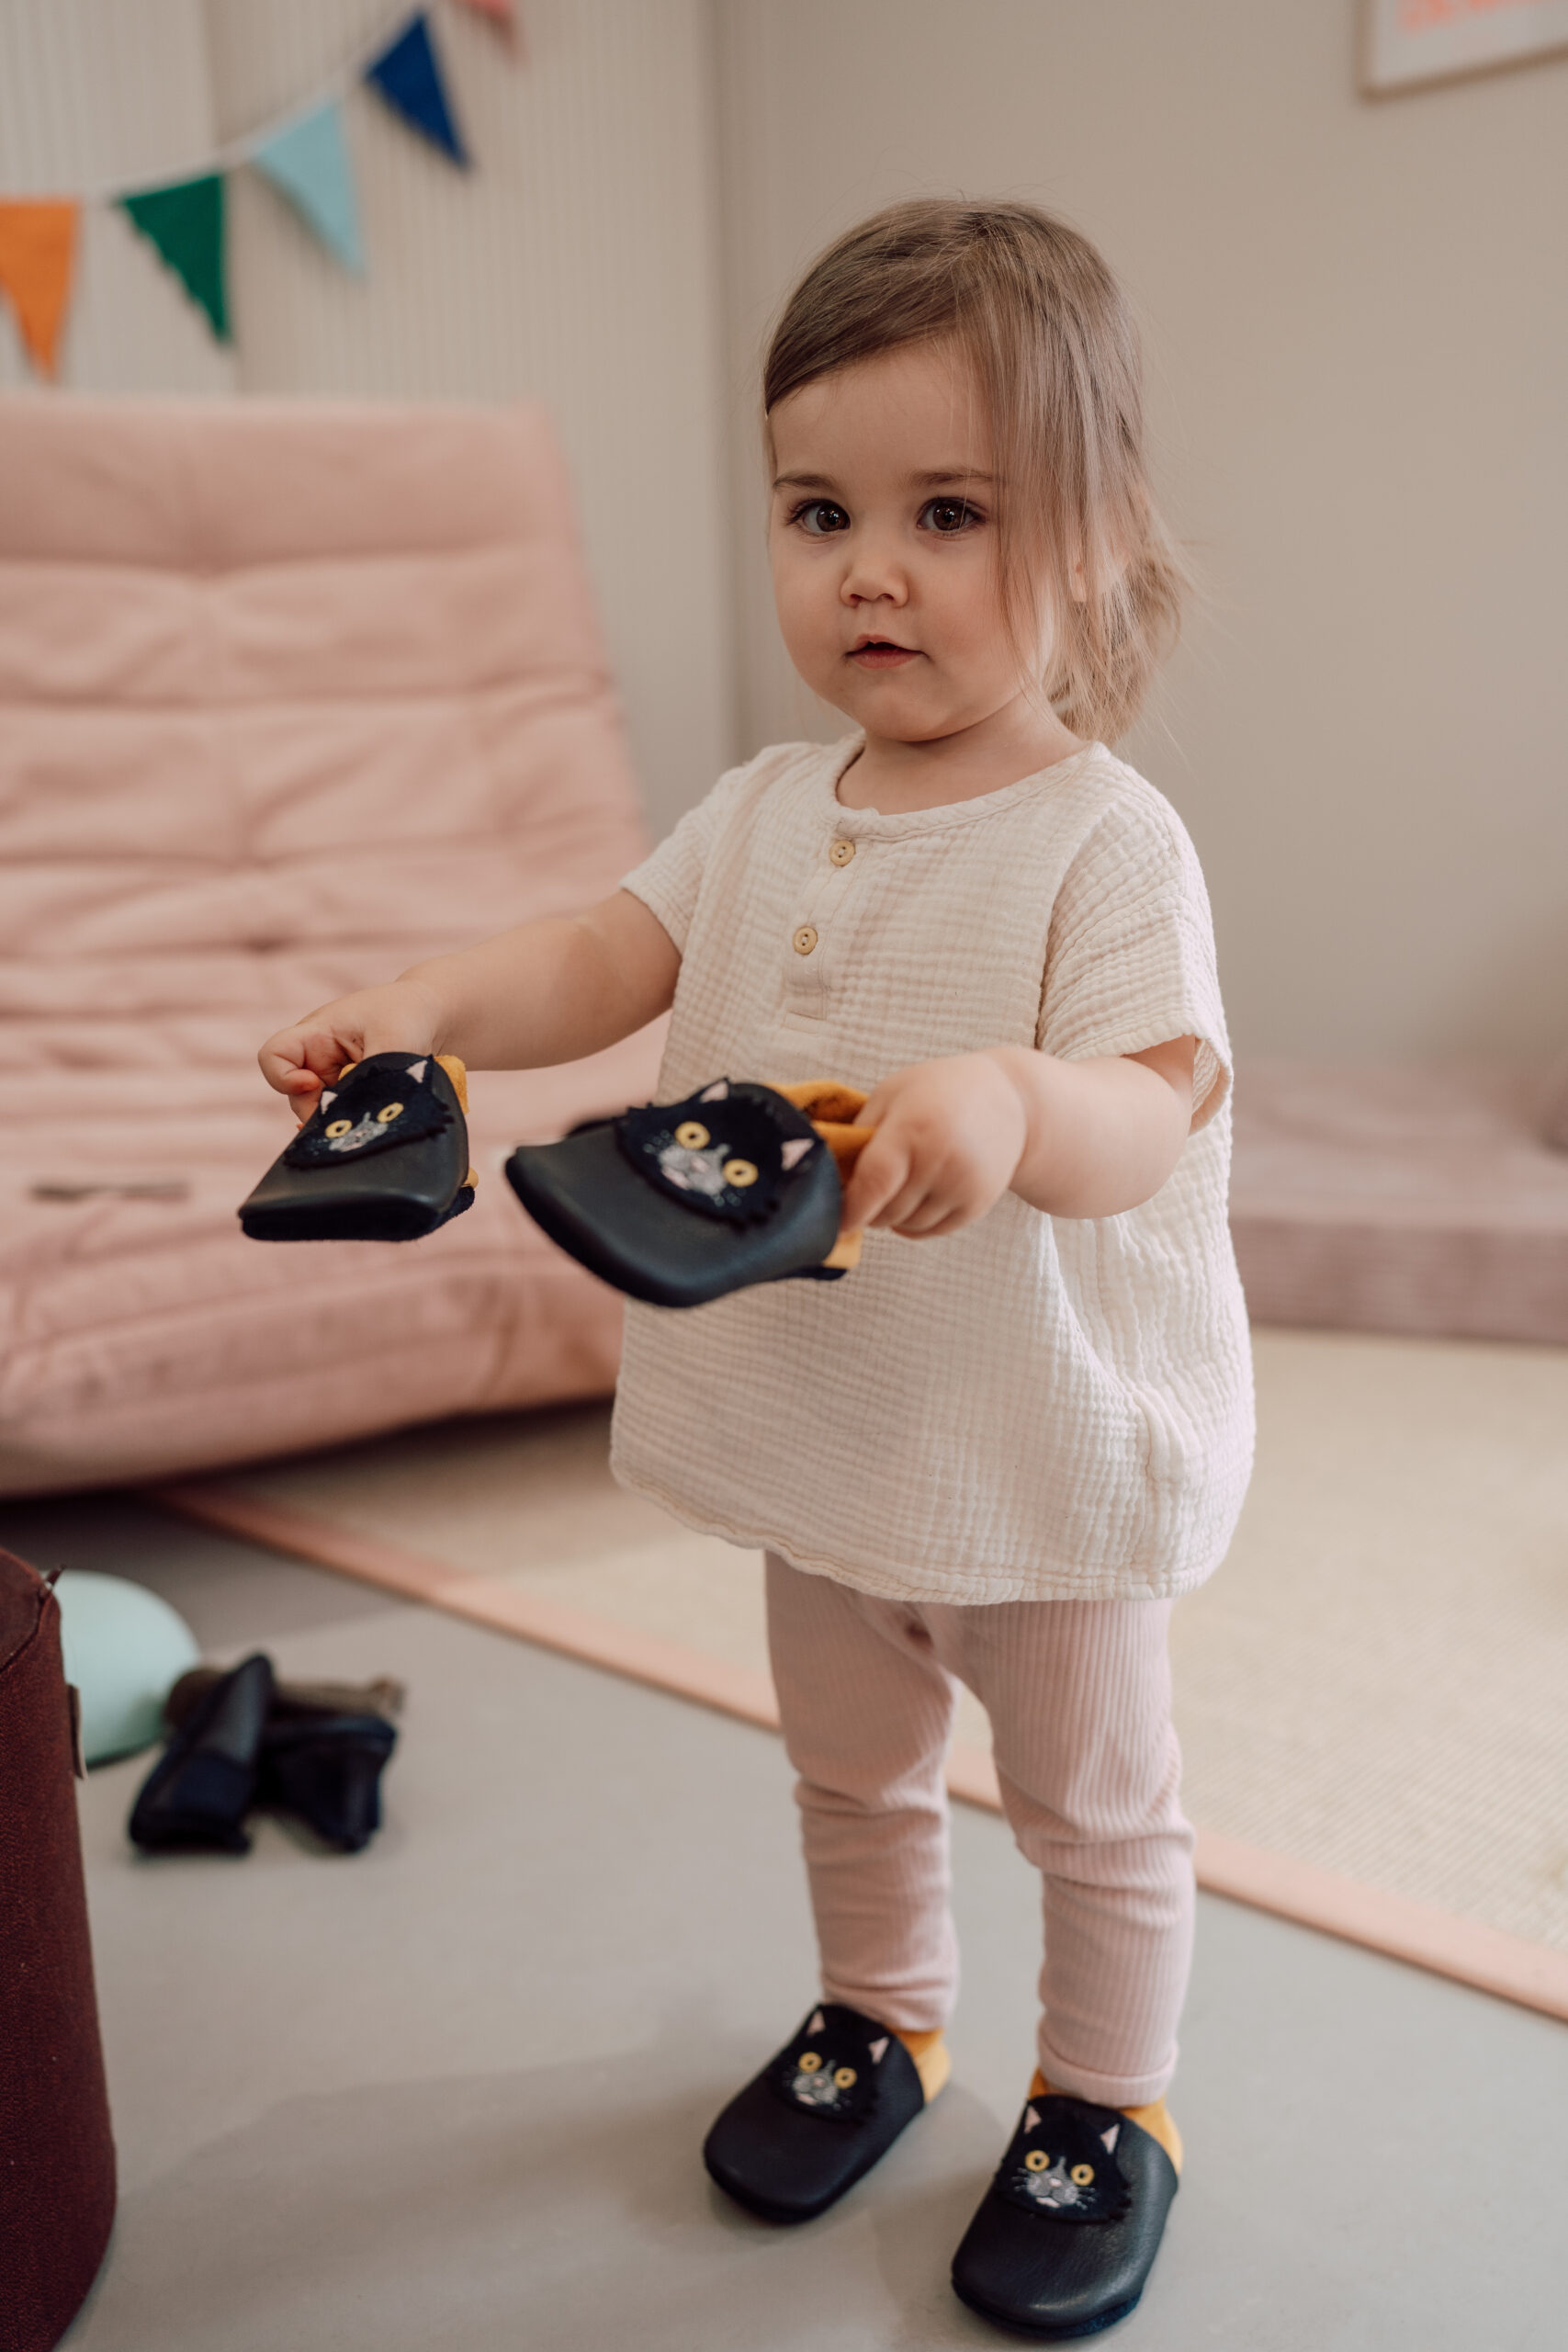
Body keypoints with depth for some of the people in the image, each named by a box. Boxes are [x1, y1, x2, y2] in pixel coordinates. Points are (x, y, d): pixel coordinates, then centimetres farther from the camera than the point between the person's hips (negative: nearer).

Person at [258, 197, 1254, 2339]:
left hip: (1047, 1446, -5)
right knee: (851, 1767, 25)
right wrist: (432, 1004, -22)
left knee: (1094, 1801, 16)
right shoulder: (767, 811, 0)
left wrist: (1008, 1101, -51)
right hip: (825, 1434, 6)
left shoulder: (1104, 839, -20)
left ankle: (1108, 2105, 40)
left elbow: (1149, 1112, -29)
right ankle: (881, 2019, 51)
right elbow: (611, 956, -3)